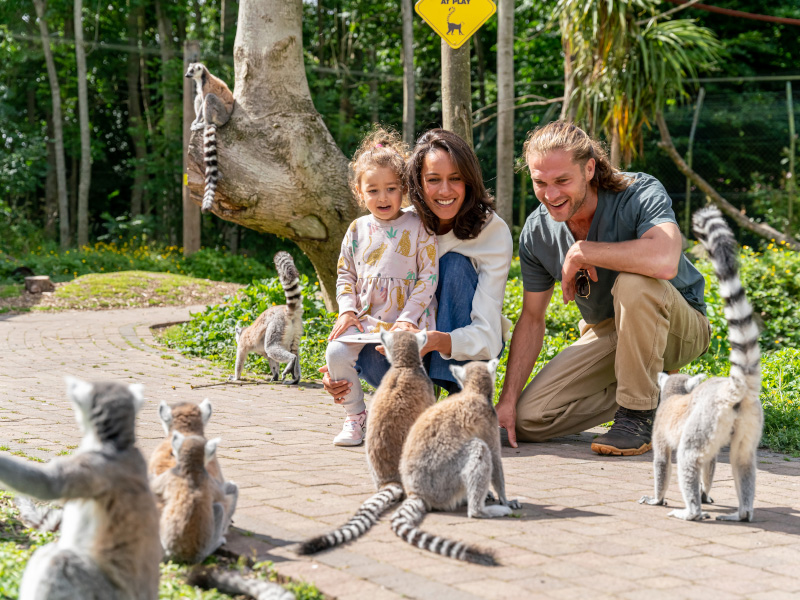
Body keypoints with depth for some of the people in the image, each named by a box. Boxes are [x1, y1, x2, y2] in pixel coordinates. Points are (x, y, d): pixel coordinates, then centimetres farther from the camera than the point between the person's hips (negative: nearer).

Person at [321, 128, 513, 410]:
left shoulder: (493, 231, -20)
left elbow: (488, 334, -28)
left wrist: (437, 341, -50)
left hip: (471, 346, -1)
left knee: (456, 263, -28)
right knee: (370, 358, -33)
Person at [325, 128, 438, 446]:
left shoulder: (418, 228, -1)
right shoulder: (358, 230, 10)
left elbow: (428, 276, -4)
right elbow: (345, 273, 16)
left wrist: (408, 318, -12)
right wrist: (347, 310, 0)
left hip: (405, 318, -3)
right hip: (364, 318, 3)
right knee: (336, 352, -21)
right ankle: (355, 417, 0)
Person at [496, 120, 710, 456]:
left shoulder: (640, 195, -25)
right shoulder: (537, 232, -8)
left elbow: (665, 261, -47)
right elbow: (532, 319, -1)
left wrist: (581, 251, -35)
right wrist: (507, 400, -10)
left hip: (678, 327, -5)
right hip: (606, 334, 5)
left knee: (634, 281, -38)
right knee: (526, 420, -11)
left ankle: (639, 414, -21)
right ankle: (644, 390, 9)